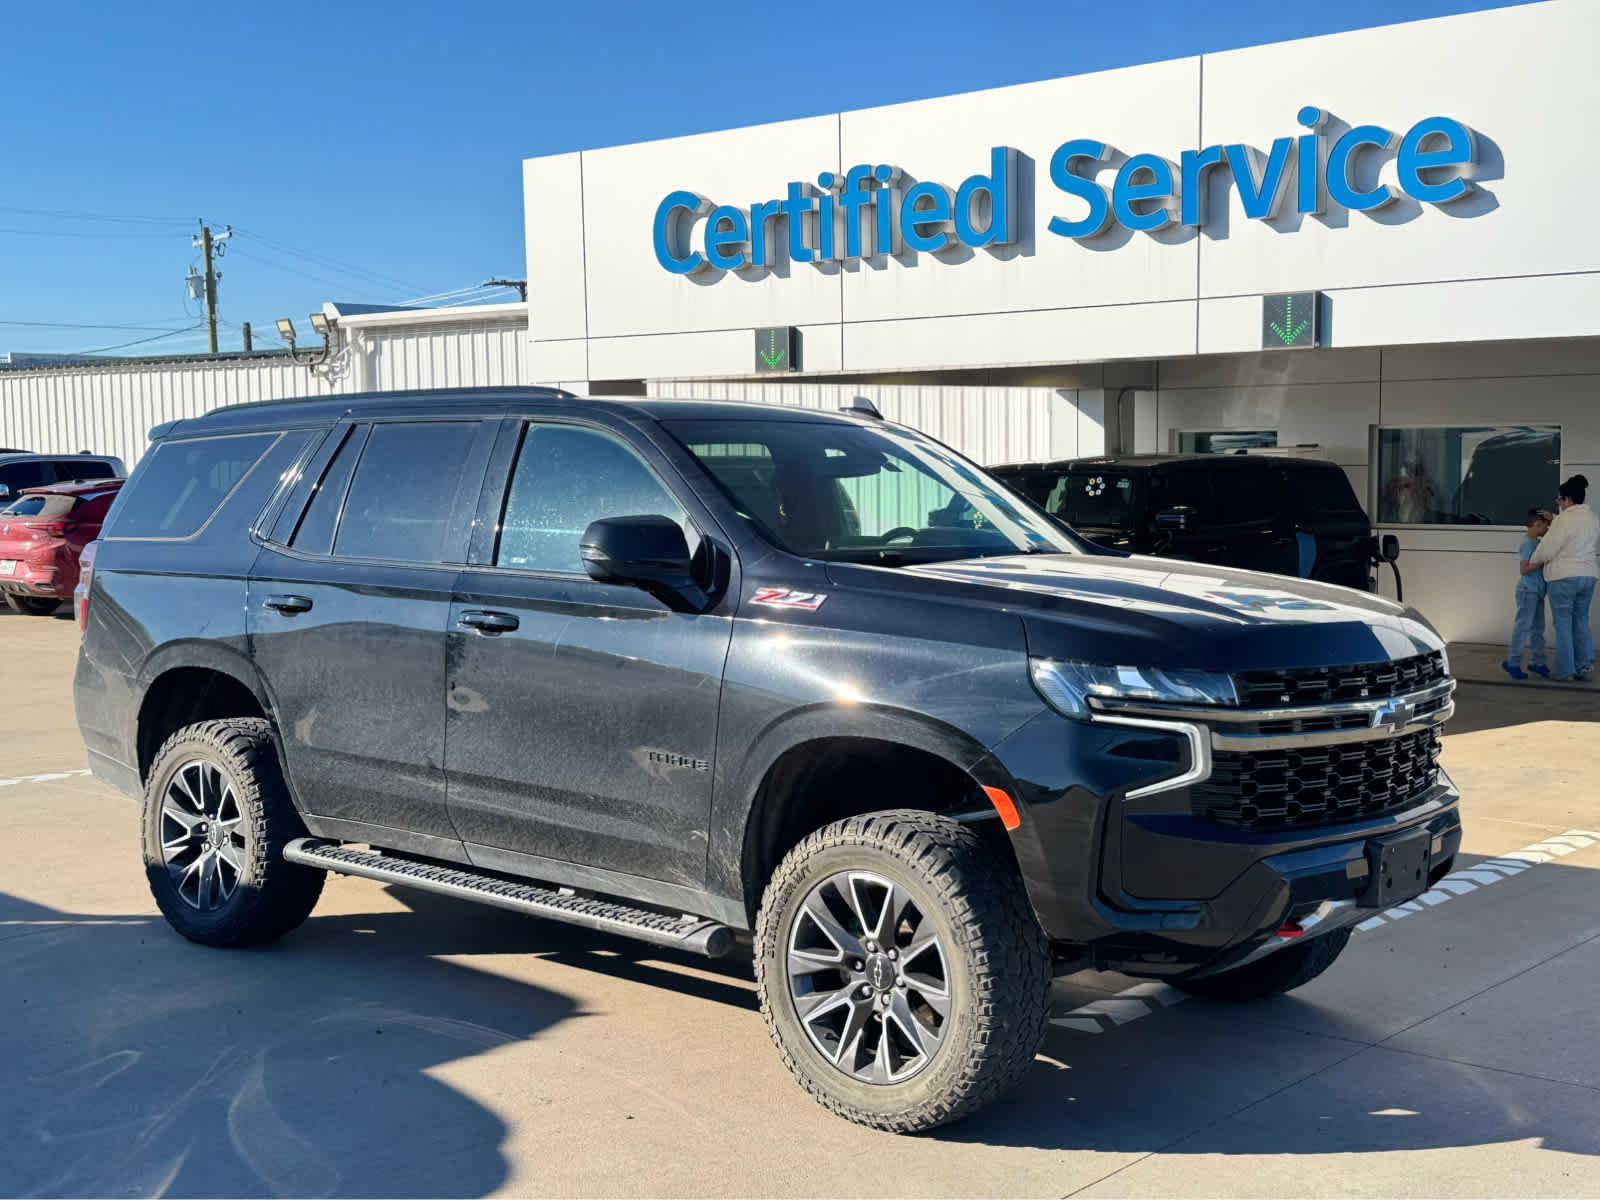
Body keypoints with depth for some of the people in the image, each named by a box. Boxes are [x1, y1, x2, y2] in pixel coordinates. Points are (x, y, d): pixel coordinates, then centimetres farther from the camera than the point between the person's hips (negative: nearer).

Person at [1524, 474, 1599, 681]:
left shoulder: (1564, 519, -15)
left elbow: (1548, 547, -12)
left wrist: (1530, 565, 4)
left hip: (1563, 577, -6)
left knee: (1563, 622, 1)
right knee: (1581, 620, 15)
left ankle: (1565, 670, 1)